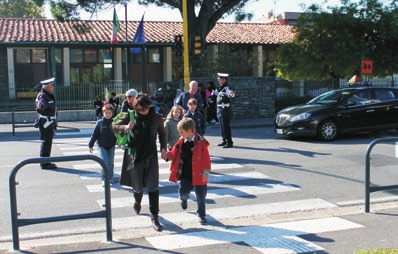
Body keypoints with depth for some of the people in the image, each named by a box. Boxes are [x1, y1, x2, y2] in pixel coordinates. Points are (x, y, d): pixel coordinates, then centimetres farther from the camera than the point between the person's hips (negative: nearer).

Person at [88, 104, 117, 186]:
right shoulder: (100, 123, -6)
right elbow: (94, 135, -1)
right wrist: (90, 145, 0)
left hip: (111, 146, 2)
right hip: (102, 146, -2)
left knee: (111, 163, 10)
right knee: (105, 162, -9)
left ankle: (110, 179, 23)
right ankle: (104, 179, 4)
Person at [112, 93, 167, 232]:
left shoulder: (157, 117, 1)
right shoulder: (131, 116, -4)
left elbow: (162, 134, 14)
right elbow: (115, 127, -5)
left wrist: (163, 147, -2)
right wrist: (126, 127, -26)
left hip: (151, 155, 0)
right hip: (135, 155, 0)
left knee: (153, 186, -7)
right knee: (138, 186, 10)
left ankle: (154, 217, 1)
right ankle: (137, 202, 46)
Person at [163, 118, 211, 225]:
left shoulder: (201, 142, -12)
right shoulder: (181, 142, 3)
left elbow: (206, 158, -11)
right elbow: (174, 153, 9)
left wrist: (206, 171, -15)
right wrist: (167, 155, -12)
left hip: (198, 175, -4)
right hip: (185, 175, 4)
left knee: (201, 197, 4)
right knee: (182, 192, 9)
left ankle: (201, 215, 23)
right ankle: (184, 198, 47)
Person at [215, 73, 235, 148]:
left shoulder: (226, 88, -16)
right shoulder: (219, 88, 12)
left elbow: (228, 92, -39)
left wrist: (231, 94, -61)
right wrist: (214, 92, 57)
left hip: (225, 110, -9)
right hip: (220, 110, 9)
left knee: (226, 127, -6)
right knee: (222, 126, 16)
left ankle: (229, 142, 0)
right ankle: (224, 140, 27)